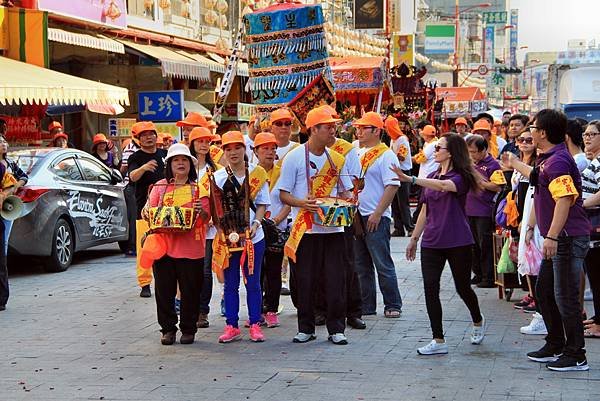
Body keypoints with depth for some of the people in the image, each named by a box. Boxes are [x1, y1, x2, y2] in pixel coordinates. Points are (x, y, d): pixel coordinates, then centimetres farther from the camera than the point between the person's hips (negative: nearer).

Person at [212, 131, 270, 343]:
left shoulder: (257, 174, 2)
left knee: (253, 283, 4)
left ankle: (255, 325, 12)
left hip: (253, 237, 0)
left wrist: (255, 224, -11)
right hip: (226, 237, 1)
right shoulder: (217, 177, 3)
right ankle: (231, 326, 12)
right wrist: (221, 228, -15)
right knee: (230, 284, 6)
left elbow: (262, 204, 5)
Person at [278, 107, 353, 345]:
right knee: (305, 280, 3)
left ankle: (336, 329, 9)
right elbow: (284, 194, -3)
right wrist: (302, 203, -21)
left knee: (335, 279, 1)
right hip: (305, 229, -3)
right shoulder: (294, 157, -2)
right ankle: (305, 328, 15)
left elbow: (345, 191, 17)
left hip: (333, 227, 3)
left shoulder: (336, 159, 10)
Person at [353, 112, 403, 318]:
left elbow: (392, 186, -15)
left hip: (376, 218, -8)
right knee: (361, 265, 12)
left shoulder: (386, 155, -8)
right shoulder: (358, 154, 16)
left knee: (383, 264, -3)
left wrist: (377, 214, -19)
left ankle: (393, 305, 6)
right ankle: (366, 306, 20)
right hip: (356, 216, 8)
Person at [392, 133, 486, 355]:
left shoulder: (460, 177, -9)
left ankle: (478, 321, 38)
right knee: (430, 289, -5)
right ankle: (438, 340, 1)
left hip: (458, 243, -5)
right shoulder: (431, 177, 11)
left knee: (462, 287, 8)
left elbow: (444, 185, -32)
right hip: (432, 243, 5)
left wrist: (411, 179, -42)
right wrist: (414, 238, 17)